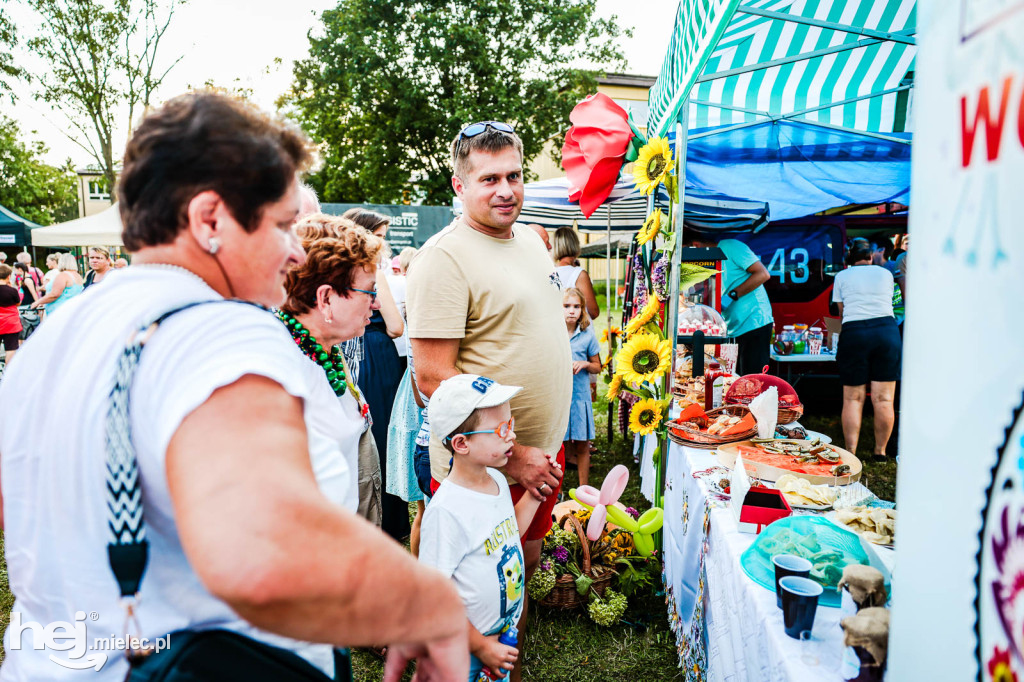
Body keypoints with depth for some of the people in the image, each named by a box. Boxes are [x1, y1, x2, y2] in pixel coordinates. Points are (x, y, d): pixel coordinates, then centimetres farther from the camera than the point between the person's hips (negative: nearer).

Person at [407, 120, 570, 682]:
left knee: (525, 566, 22)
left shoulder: (530, 239, 8)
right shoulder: (443, 257, -18)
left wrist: (545, 447, 16)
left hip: (540, 453, 8)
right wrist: (511, 453, -21)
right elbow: (433, 378, -22)